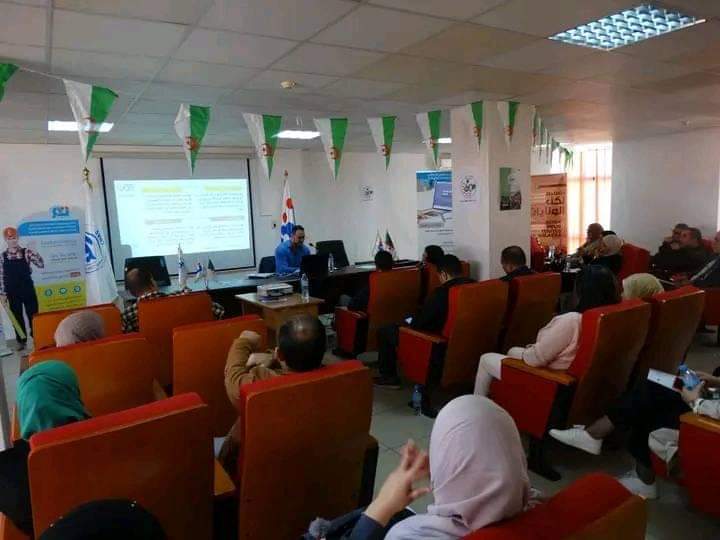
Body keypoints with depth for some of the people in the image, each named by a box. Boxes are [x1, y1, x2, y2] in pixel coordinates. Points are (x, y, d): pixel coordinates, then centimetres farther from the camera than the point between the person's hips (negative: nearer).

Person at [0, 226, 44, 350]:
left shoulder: (27, 252, -2)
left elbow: (41, 265, -11)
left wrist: (32, 251, -21)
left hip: (28, 290, -1)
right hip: (13, 292, 1)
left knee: (33, 315, 6)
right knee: (17, 317, 9)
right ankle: (21, 341, 21)